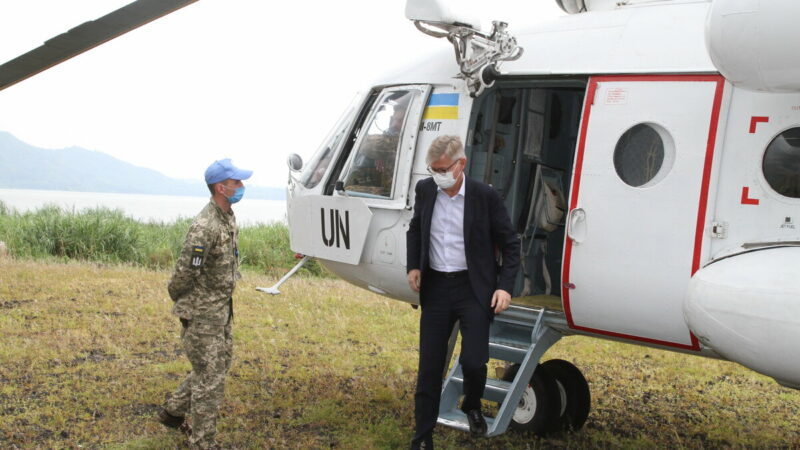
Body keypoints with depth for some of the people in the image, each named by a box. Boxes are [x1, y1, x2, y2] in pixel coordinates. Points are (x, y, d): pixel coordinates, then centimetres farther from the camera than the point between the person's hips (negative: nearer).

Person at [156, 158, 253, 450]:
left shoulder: (228, 218, 5)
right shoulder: (204, 227, -26)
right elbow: (184, 273, -22)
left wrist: (225, 304, 17)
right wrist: (181, 304, -5)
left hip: (222, 311, 9)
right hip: (202, 315, -9)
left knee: (219, 364, 22)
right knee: (210, 377, 0)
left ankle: (173, 411, 38)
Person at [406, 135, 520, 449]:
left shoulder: (485, 196, -10)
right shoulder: (425, 190, 1)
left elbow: (510, 244, -3)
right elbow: (415, 230, 19)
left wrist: (505, 287, -11)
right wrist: (413, 267, 6)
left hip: (473, 288, -3)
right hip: (435, 286, 3)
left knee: (473, 361, -11)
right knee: (429, 367, 6)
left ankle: (472, 406, 25)